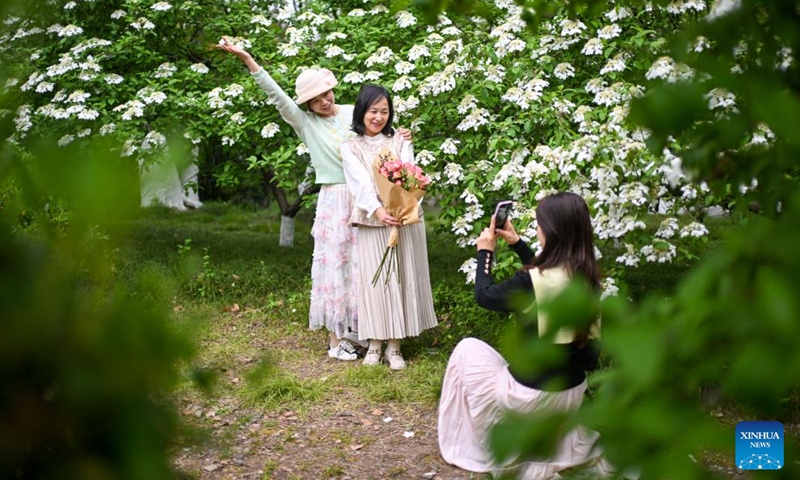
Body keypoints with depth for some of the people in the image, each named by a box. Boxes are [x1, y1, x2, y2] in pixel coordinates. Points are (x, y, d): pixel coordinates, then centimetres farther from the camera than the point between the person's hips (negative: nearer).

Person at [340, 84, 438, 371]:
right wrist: (378, 211, -30)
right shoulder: (350, 148, 5)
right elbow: (361, 183, -11)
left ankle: (394, 346, 8)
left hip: (404, 218, 1)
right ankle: (375, 344, 10)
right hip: (370, 221, -1)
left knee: (400, 279, 1)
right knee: (373, 280, 1)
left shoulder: (400, 142, 9)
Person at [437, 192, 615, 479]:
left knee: (467, 349, 16)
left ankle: (469, 448, 24)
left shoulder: (532, 282, -25)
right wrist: (517, 243, 19)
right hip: (572, 393, 7)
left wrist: (485, 252, 7)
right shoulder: (587, 275, -5)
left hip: (532, 395, -7)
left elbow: (484, 296, -7)